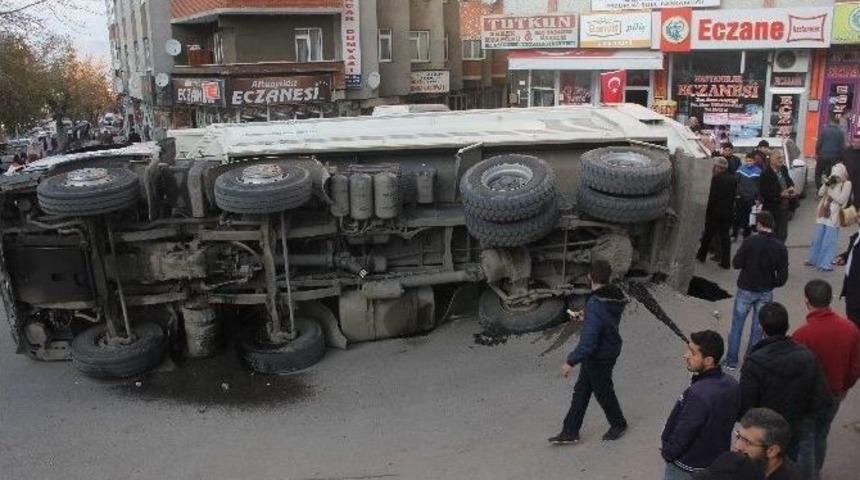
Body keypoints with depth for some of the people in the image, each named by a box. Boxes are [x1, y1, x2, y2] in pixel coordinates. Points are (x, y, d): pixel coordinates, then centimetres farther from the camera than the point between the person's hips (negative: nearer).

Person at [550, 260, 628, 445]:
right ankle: (570, 432, 28)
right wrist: (585, 316, 20)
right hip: (608, 351, 9)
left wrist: (571, 362, -23)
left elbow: (588, 341, -33)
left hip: (599, 358, -9)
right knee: (581, 391, 17)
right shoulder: (615, 296, -6)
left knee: (603, 392, 16)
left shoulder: (596, 306, -34)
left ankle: (618, 424, 42)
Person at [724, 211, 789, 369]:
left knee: (737, 325, 10)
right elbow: (783, 275, -6)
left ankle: (732, 360, 16)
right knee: (758, 327, 13)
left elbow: (736, 264, -12)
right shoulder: (780, 247, -8)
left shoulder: (750, 242, -18)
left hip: (746, 289, -2)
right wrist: (772, 284, 12)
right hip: (765, 292, 2)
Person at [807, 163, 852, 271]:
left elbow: (841, 200, -14)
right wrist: (826, 184, -6)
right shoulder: (831, 182, 10)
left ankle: (826, 264, 2)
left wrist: (830, 191, -12)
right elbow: (820, 193, 7)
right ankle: (814, 260, 26)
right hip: (823, 214, 6)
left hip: (834, 216, -6)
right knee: (817, 239, 13)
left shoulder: (847, 184, -7)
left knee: (829, 241, -4)